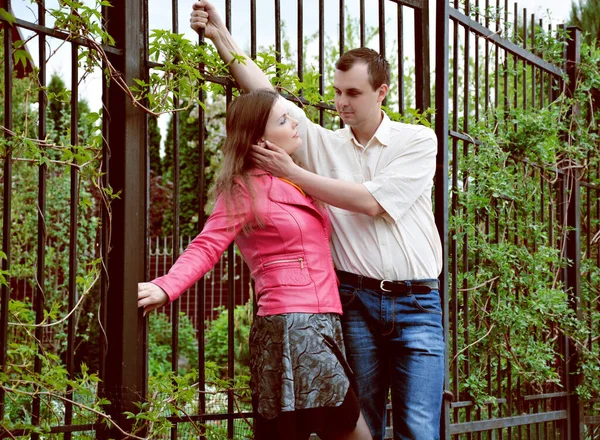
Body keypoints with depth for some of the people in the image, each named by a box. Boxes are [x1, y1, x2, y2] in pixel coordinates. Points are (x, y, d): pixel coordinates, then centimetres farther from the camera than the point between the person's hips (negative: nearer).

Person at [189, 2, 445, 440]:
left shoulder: (418, 141, 3)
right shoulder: (324, 143, 11)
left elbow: (371, 201, -8)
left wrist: (293, 173, -6)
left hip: (416, 304, -2)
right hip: (356, 302, 2)